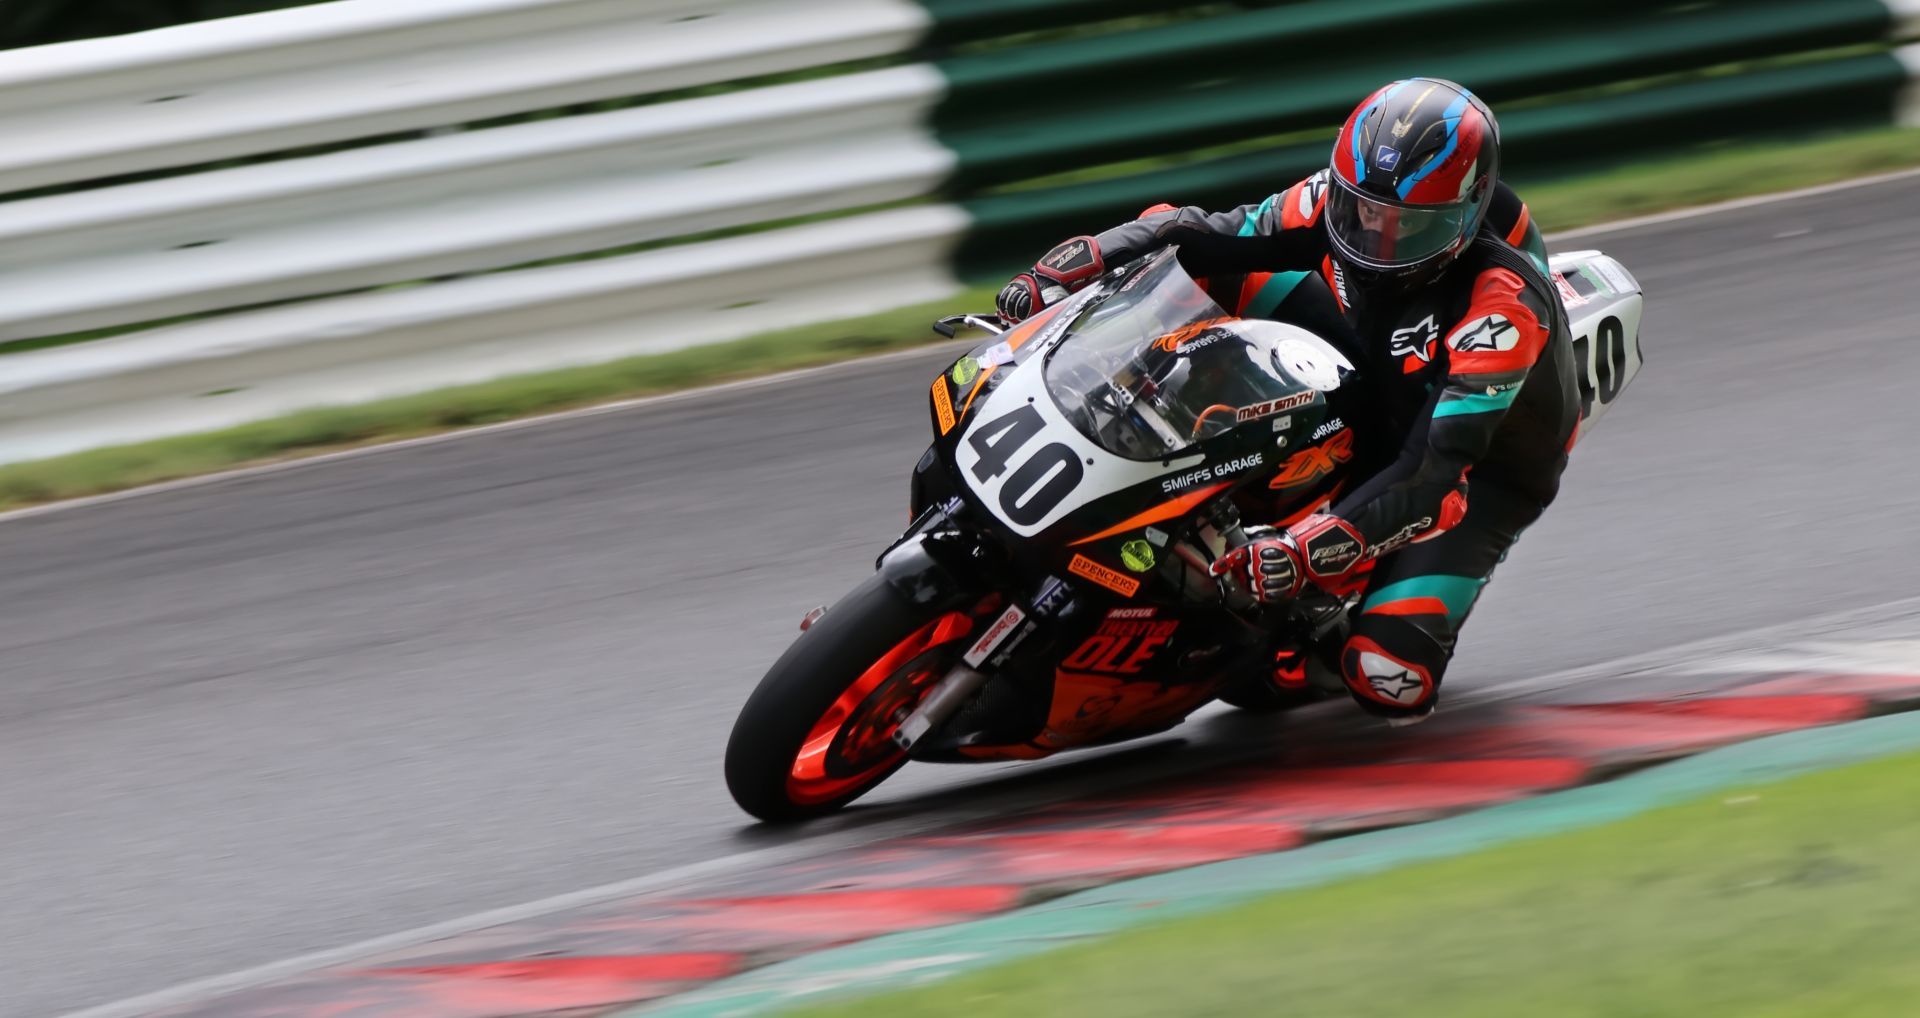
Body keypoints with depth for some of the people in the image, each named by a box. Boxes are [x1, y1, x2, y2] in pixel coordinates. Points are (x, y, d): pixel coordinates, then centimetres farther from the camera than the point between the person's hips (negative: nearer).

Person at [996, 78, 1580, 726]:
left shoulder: (1505, 311, -38)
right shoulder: (1344, 202, -21)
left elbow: (1431, 469, -42)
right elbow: (1206, 235, -13)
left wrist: (1305, 551, -52)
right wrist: (1071, 267, -26)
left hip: (1484, 468, -6)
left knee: (1391, 682, -26)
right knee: (1238, 270, -8)